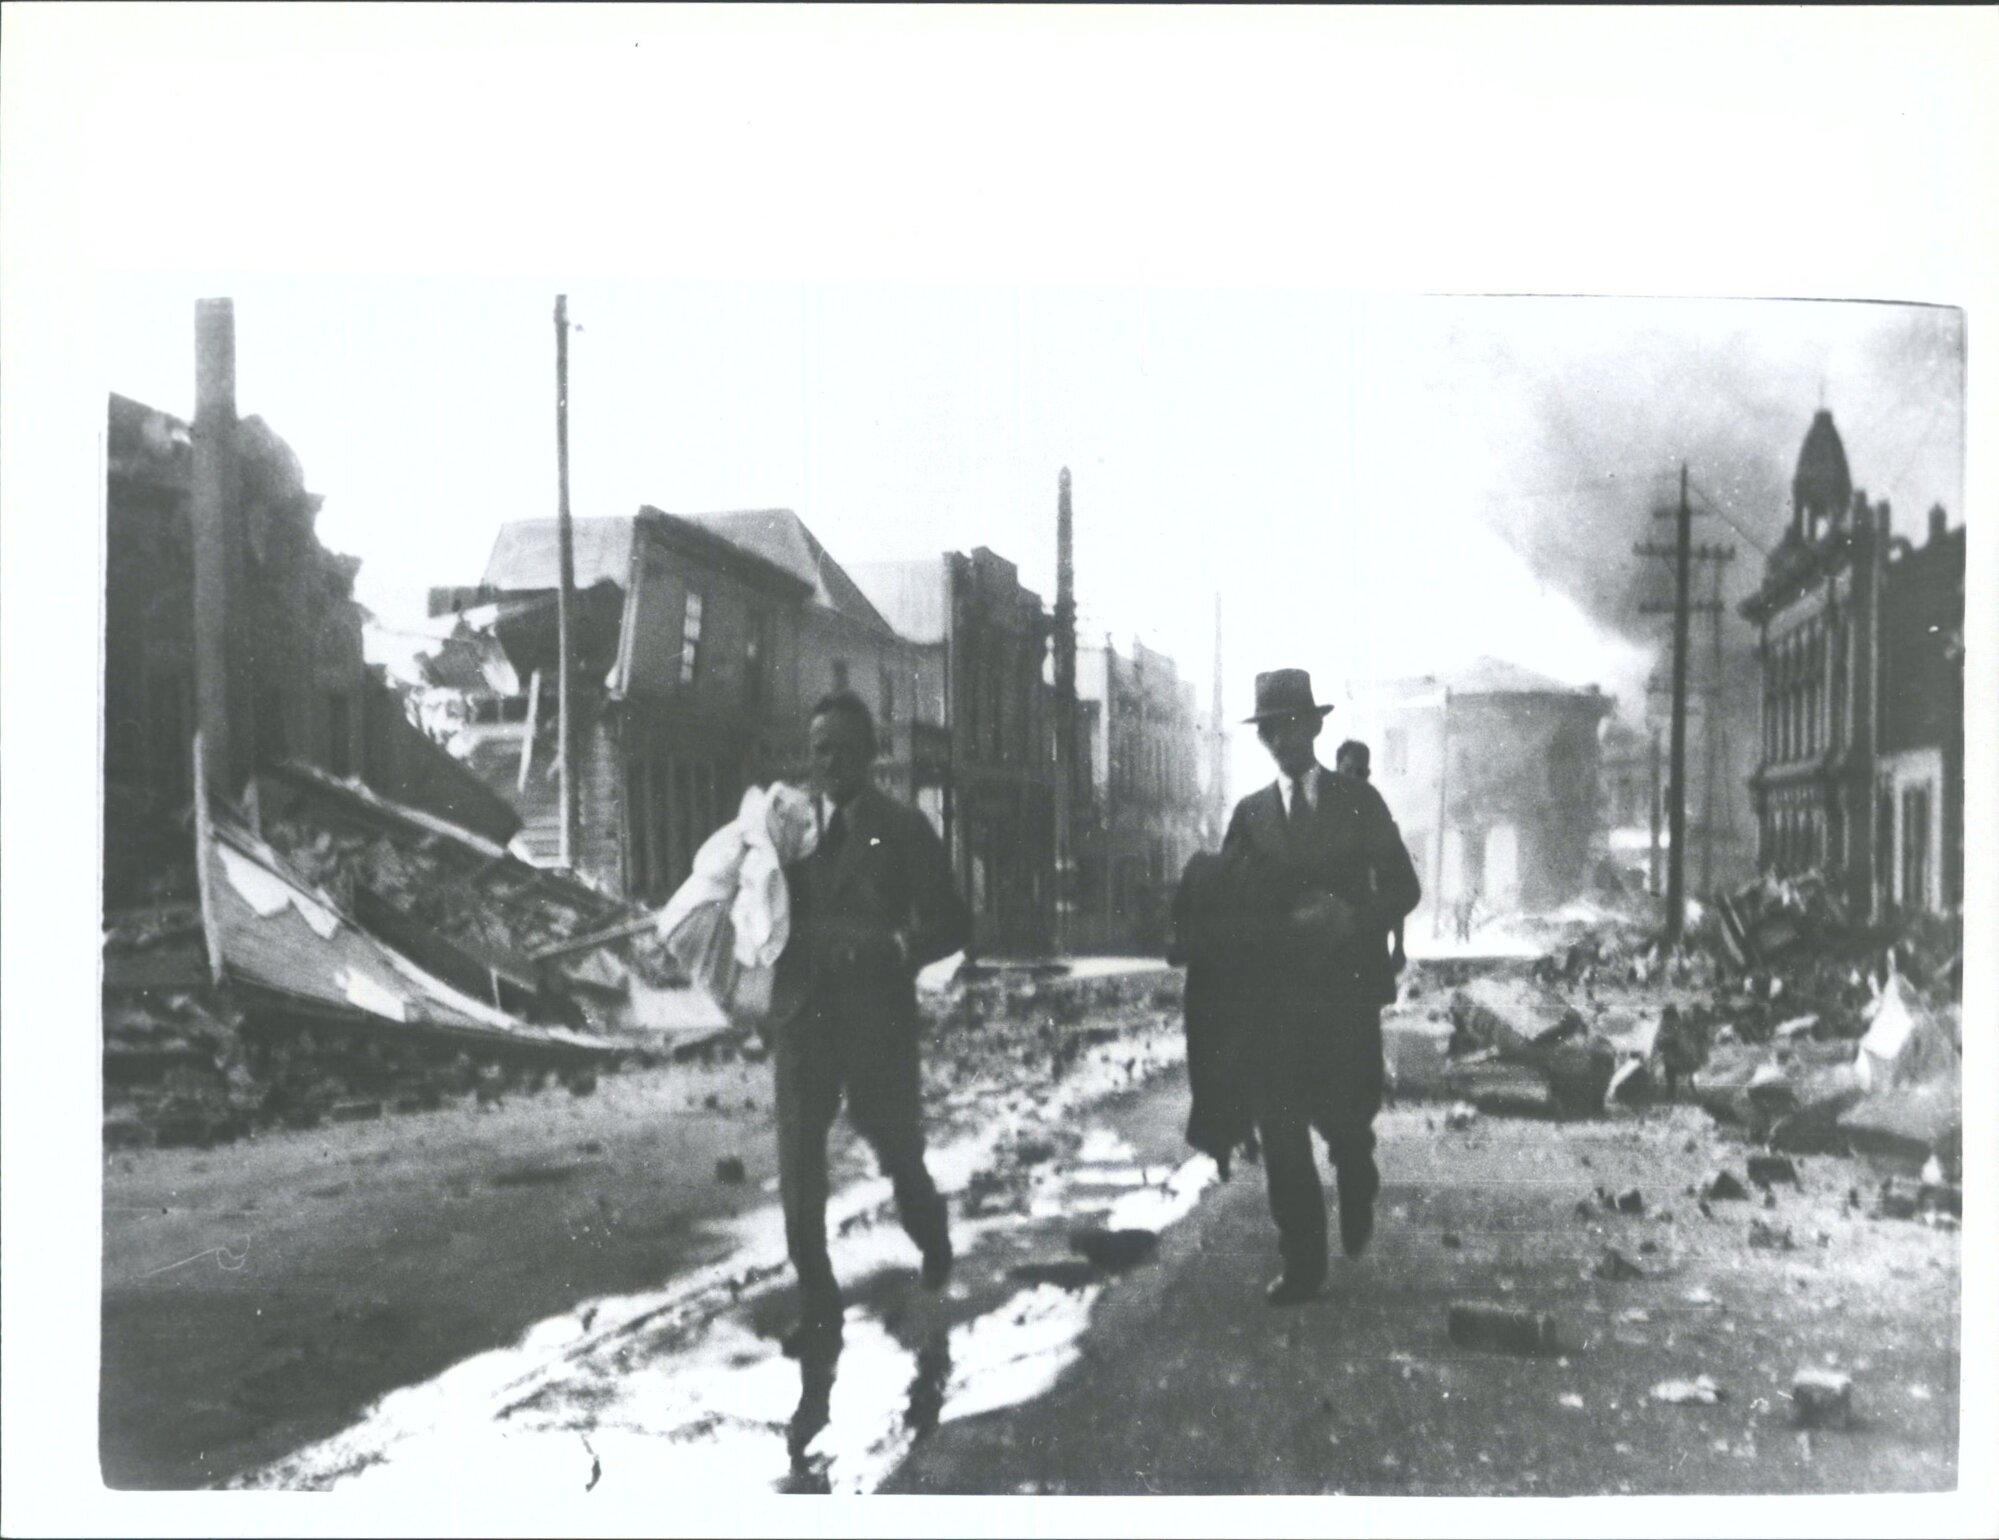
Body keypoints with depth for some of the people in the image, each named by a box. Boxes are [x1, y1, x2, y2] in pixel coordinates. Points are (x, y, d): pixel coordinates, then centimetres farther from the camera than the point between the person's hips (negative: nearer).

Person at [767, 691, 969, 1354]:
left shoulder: (904, 827, 0)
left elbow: (951, 923, -2)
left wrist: (896, 945, -19)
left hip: (878, 1020, -2)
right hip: (802, 1017, 2)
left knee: (897, 1151, 8)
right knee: (798, 1164, -1)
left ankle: (931, 1237, 40)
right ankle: (816, 1305, 11)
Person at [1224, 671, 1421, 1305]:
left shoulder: (1359, 800, 7)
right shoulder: (1249, 813, 11)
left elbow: (1403, 887, 4)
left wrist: (1355, 919, -14)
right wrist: (1283, 928, -11)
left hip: (1347, 988, -1)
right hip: (1275, 995, 2)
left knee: (1344, 1118, -3)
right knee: (1281, 1130, -3)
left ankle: (1357, 1197, 31)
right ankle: (1301, 1264, 7)